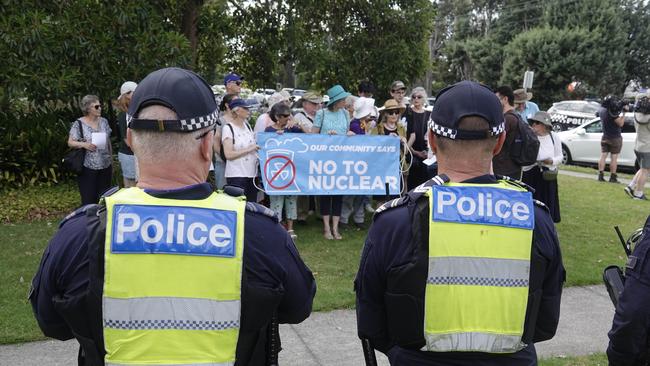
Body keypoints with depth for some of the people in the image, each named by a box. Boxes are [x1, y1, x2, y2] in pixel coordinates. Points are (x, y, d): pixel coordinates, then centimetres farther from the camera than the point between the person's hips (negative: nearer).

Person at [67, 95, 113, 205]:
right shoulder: (79, 124, -6)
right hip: (88, 168, -4)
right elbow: (70, 142, -4)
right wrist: (84, 144, -23)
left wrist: (112, 162, 15)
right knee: (89, 200, -1)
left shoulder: (104, 121, 8)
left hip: (105, 167, 4)